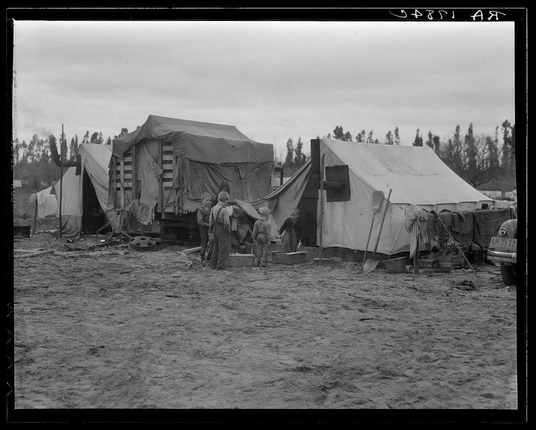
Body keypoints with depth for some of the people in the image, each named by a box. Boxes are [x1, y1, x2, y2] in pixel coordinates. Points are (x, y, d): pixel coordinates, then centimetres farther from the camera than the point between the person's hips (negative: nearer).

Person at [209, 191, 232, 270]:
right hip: (223, 231, -8)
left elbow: (210, 221, 11)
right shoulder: (224, 210, -18)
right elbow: (227, 223, -19)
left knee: (216, 248, 17)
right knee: (224, 249, 0)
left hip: (215, 231, 8)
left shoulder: (213, 209, 6)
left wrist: (213, 229, 18)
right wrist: (228, 230, -5)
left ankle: (213, 265, 24)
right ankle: (221, 266, 0)